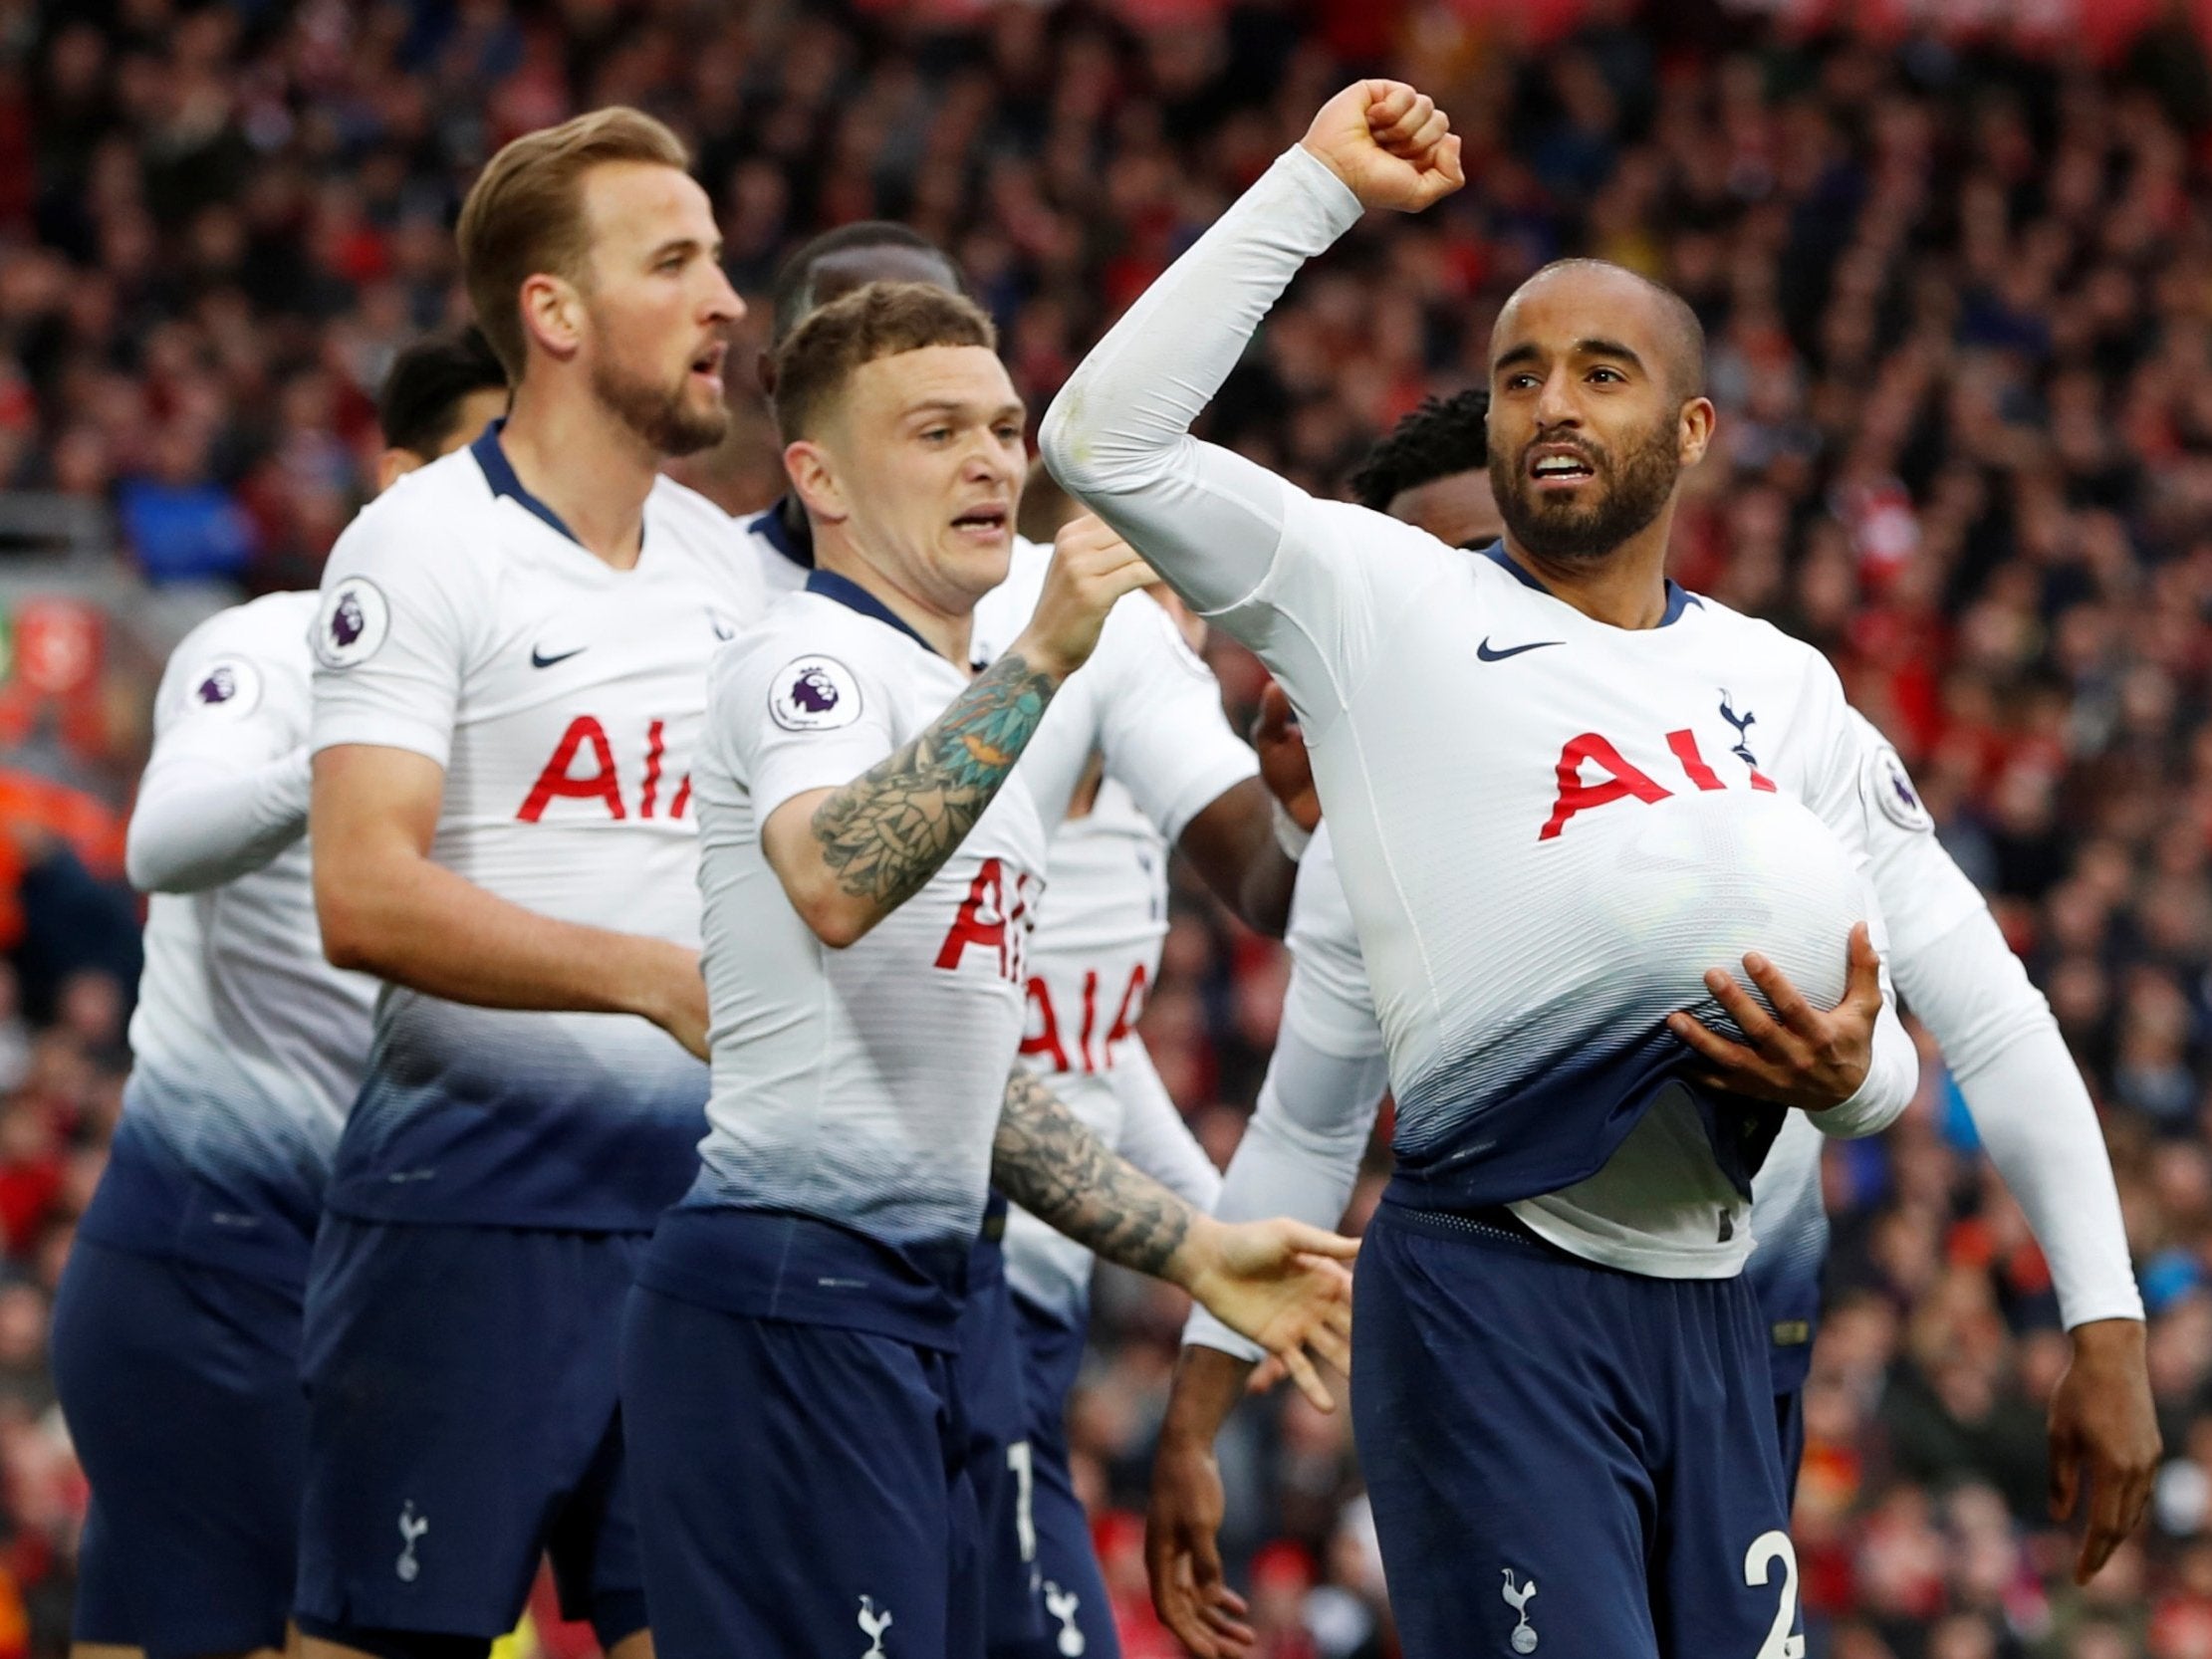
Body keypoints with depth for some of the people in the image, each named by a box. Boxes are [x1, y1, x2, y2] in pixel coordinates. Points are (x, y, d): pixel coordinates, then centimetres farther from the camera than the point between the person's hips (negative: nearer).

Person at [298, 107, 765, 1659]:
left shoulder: (728, 565, 13)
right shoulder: (424, 550, -8)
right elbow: (366, 894, -18)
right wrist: (662, 979, -23)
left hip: (691, 1198, 6)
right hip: (467, 1217, -6)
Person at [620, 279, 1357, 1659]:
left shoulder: (980, 711, 23)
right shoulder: (808, 664, -7)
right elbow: (835, 882, -32)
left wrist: (1196, 1252, 23)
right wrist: (1043, 661, -36)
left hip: (915, 1316, 10)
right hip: (789, 1297, -10)